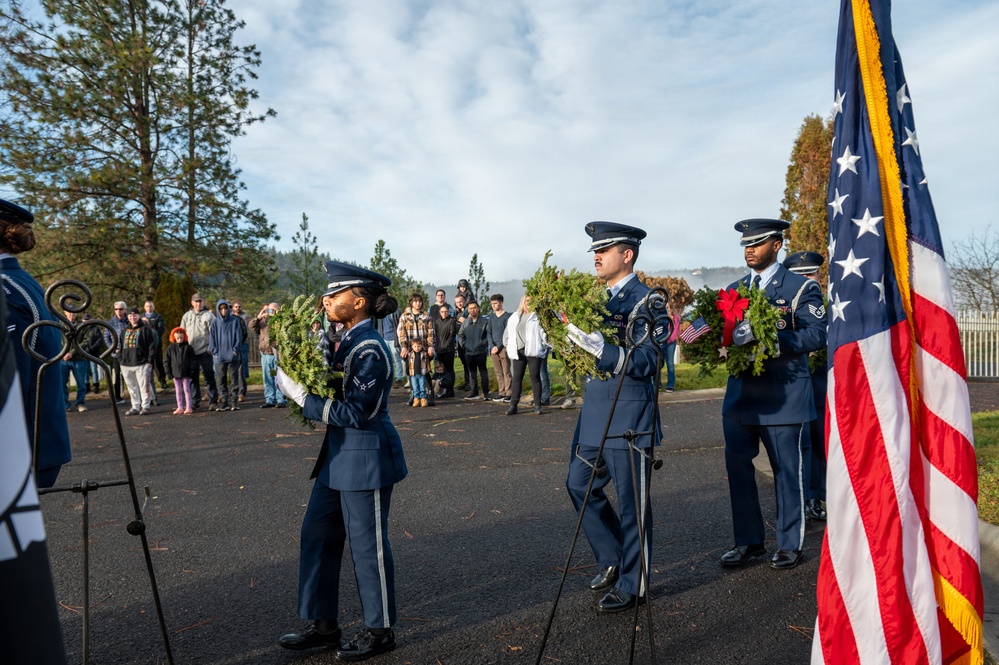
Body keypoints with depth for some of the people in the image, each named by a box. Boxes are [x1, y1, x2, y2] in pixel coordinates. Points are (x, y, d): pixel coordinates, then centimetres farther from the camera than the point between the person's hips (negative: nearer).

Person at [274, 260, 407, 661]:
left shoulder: (370, 349, -20)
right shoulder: (349, 340, 8)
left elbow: (356, 413, -23)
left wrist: (300, 395, -20)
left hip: (366, 458, -10)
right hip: (340, 455, 10)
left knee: (367, 545, 5)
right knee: (317, 535, 16)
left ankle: (380, 631, 24)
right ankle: (324, 625, 31)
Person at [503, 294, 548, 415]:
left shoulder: (538, 316, 2)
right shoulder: (514, 317, 15)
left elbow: (544, 331, -4)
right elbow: (507, 333, 19)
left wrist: (543, 345, -9)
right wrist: (510, 346, 12)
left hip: (533, 351, -3)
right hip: (518, 351, 4)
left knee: (535, 377, 2)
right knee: (516, 377, 2)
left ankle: (537, 405, 9)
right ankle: (513, 405, 4)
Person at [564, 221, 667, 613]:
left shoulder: (643, 301, -13)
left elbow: (648, 362, -21)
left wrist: (598, 347, -31)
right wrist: (569, 326, 2)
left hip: (629, 418, -8)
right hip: (594, 414, 9)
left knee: (632, 503, 5)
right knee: (580, 485, 16)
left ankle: (632, 584, 22)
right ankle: (612, 559, 35)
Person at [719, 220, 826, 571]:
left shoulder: (802, 288, -1)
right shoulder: (734, 289, 15)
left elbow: (816, 334, -13)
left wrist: (772, 339, -26)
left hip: (784, 394, -5)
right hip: (740, 393, 5)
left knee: (787, 469, 4)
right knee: (737, 464, 6)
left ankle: (790, 544, 20)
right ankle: (748, 541, 20)